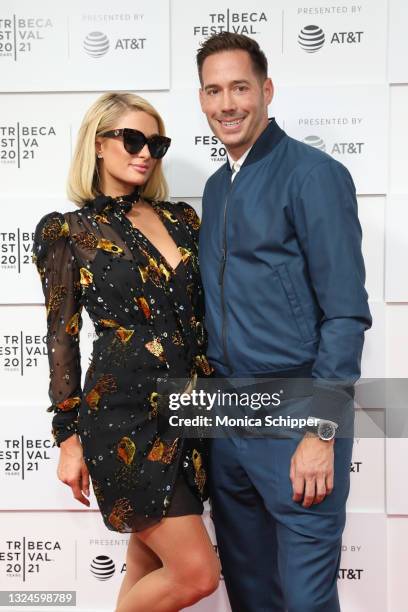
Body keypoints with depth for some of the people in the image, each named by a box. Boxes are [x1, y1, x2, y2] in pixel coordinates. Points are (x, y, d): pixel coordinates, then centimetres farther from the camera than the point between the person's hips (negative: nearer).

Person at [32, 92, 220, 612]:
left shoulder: (181, 219, 10)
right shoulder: (68, 231, -3)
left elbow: (201, 315, 13)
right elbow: (63, 336, -3)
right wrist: (68, 438, -3)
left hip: (188, 411, 5)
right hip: (124, 416, -5)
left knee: (149, 562, 17)